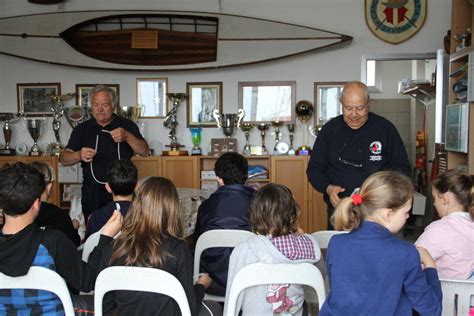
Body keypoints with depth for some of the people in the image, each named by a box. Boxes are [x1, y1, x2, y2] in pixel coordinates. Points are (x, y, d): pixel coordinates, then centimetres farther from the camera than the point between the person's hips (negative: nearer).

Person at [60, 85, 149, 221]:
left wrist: (127, 137, -21)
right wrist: (79, 155, -19)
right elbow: (64, 159, 4)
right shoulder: (82, 129, 9)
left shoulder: (127, 125, 5)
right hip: (92, 193, 2)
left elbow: (144, 151, -3)